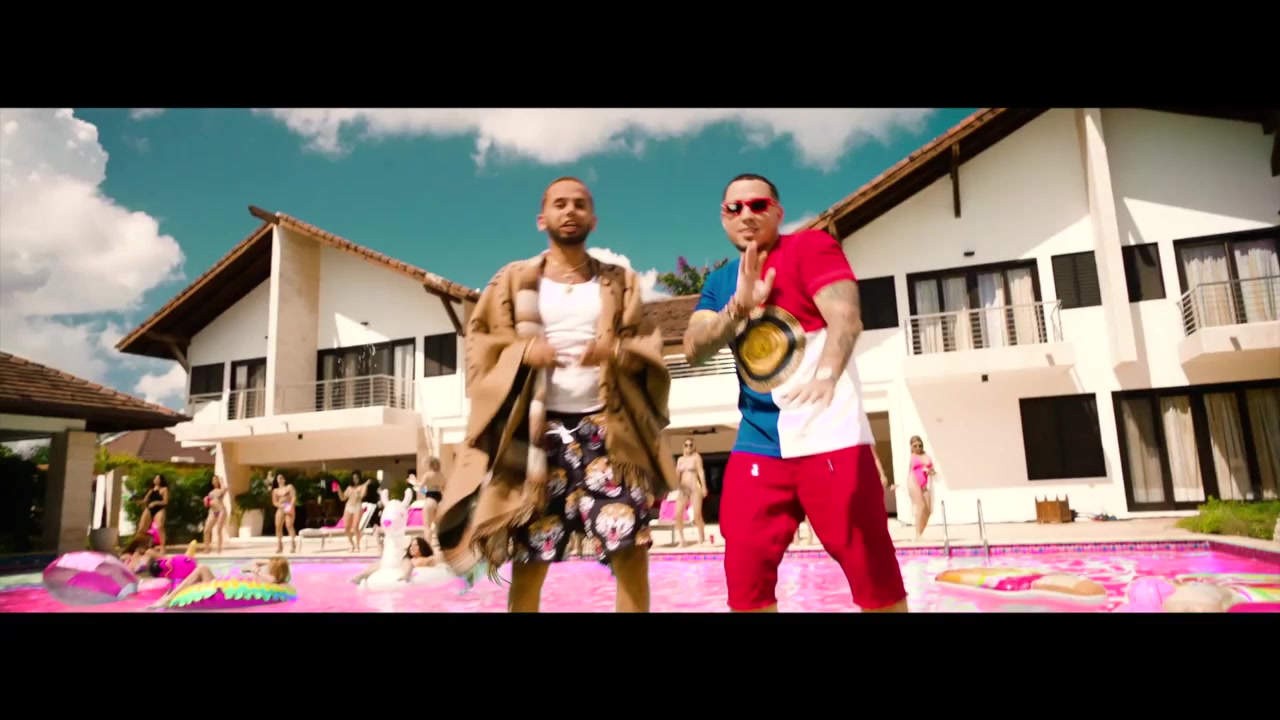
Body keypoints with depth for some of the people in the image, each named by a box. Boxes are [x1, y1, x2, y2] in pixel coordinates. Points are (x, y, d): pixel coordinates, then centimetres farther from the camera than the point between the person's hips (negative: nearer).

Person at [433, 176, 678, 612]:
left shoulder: (619, 282, 13)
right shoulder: (513, 280, 9)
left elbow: (648, 346, 8)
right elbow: (480, 343, 6)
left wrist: (617, 351, -14)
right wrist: (521, 351, -13)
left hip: (605, 424, 1)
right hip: (538, 428, 0)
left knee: (632, 543, -5)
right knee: (529, 552, 3)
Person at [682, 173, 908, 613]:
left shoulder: (811, 246, -2)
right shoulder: (719, 282, 13)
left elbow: (846, 316, -17)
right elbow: (693, 350, 0)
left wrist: (828, 373, -37)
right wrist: (739, 304, -16)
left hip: (829, 434, -4)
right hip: (758, 442, 5)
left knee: (872, 570, 3)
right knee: (744, 573, 2)